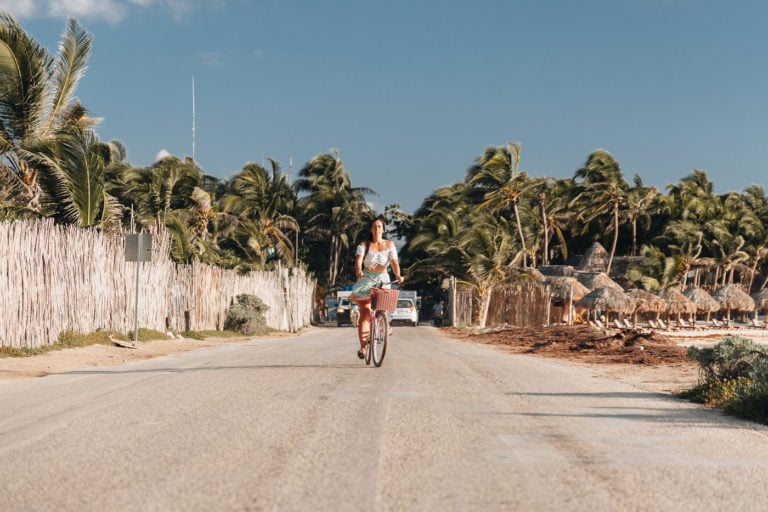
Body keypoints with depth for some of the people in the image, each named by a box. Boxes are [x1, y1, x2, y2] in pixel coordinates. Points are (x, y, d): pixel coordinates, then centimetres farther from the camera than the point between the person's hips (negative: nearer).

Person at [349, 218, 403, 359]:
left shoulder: (389, 245, 4)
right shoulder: (364, 245, 0)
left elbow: (394, 262, -6)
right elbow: (358, 259, -16)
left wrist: (398, 275, -26)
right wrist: (358, 271, -38)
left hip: (383, 279, 2)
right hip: (366, 279, -2)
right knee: (365, 313, -10)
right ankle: (363, 347, -13)